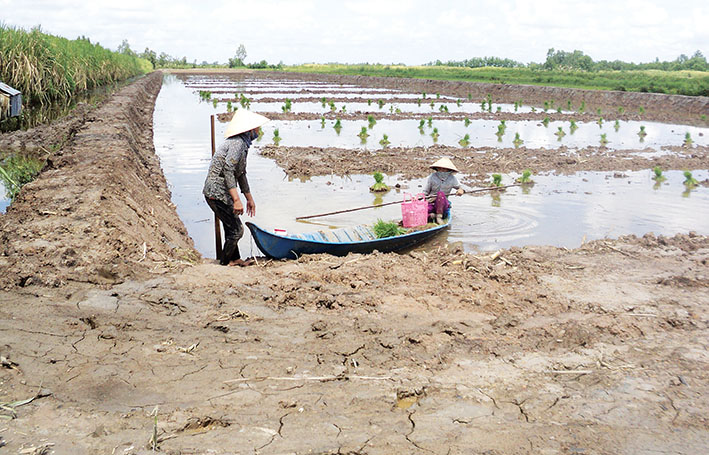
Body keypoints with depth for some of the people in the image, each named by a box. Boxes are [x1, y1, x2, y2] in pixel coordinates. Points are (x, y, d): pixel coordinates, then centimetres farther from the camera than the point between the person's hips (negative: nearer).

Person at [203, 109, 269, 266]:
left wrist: (249, 198, 29)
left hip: (217, 192, 10)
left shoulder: (242, 144, 15)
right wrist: (236, 199, -29)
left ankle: (234, 258, 33)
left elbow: (241, 174, 24)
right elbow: (228, 171, -26)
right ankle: (226, 262, 10)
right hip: (217, 193, -10)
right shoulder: (238, 143, -17)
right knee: (236, 229, -4)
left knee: (231, 227, 20)